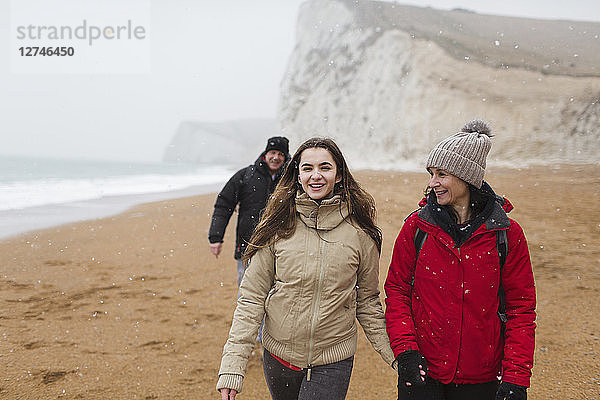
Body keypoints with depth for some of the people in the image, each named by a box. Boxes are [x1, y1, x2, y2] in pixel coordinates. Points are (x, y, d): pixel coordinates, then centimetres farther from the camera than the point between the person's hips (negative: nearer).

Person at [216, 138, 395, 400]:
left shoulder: (359, 232, -4)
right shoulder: (279, 226, -5)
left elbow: (367, 302, 7)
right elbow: (252, 297, -4)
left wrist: (396, 355, 2)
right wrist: (233, 368, -10)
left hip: (333, 363, -1)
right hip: (278, 358, 1)